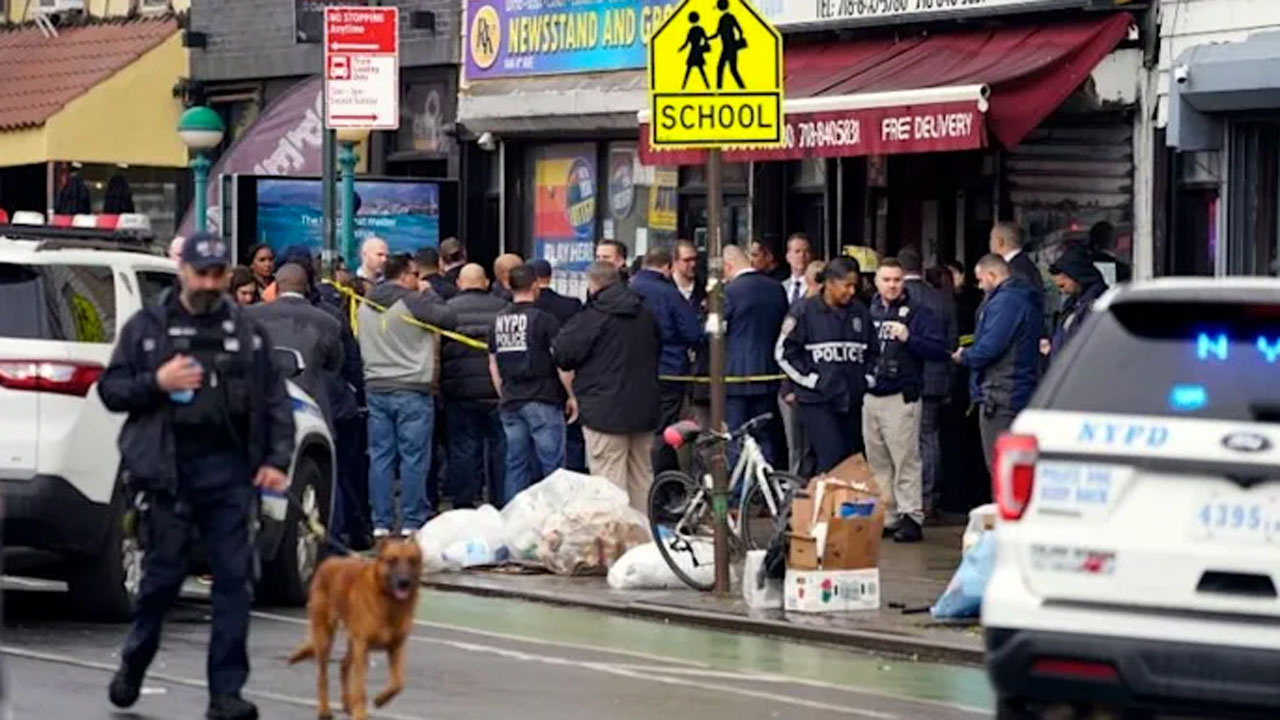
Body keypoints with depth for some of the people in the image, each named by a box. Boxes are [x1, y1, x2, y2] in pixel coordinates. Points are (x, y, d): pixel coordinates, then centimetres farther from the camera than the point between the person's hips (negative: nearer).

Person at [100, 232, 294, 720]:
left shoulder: (246, 332, 11)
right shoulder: (147, 327, 7)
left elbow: (275, 401, 11)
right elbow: (110, 389, 7)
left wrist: (277, 460, 0)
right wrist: (156, 383, -11)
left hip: (229, 471, 2)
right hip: (168, 472, -2)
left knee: (234, 580, -2)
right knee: (163, 575, 3)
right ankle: (134, 663, 28)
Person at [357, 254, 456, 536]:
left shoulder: (364, 307, 10)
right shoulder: (413, 302, -11)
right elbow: (448, 318, -14)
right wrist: (430, 299, 2)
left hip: (376, 389, 6)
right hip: (412, 390, -6)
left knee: (380, 457, 8)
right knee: (414, 457, 0)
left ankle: (381, 523, 8)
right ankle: (412, 521, 1)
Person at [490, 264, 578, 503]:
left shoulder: (498, 321, 7)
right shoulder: (544, 319, -11)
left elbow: (493, 365, 14)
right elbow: (561, 362, -11)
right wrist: (571, 396, 0)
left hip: (510, 403, 6)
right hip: (543, 402, -6)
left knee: (516, 465, 10)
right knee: (552, 465, -2)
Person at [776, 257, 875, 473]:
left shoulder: (860, 312, 10)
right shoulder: (804, 311, -4)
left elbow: (873, 351, 22)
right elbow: (784, 352, -4)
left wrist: (867, 378, 9)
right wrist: (812, 379, -8)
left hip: (853, 401, 5)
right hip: (817, 401, -5)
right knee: (832, 458, -17)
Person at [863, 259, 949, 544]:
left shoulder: (917, 312, -2)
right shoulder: (869, 311, 14)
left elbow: (939, 349, -9)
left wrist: (908, 338, -20)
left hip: (901, 398, -6)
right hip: (871, 396, 6)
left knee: (905, 461, -7)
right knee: (877, 463, 9)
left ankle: (911, 517, -4)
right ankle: (885, 517, 16)